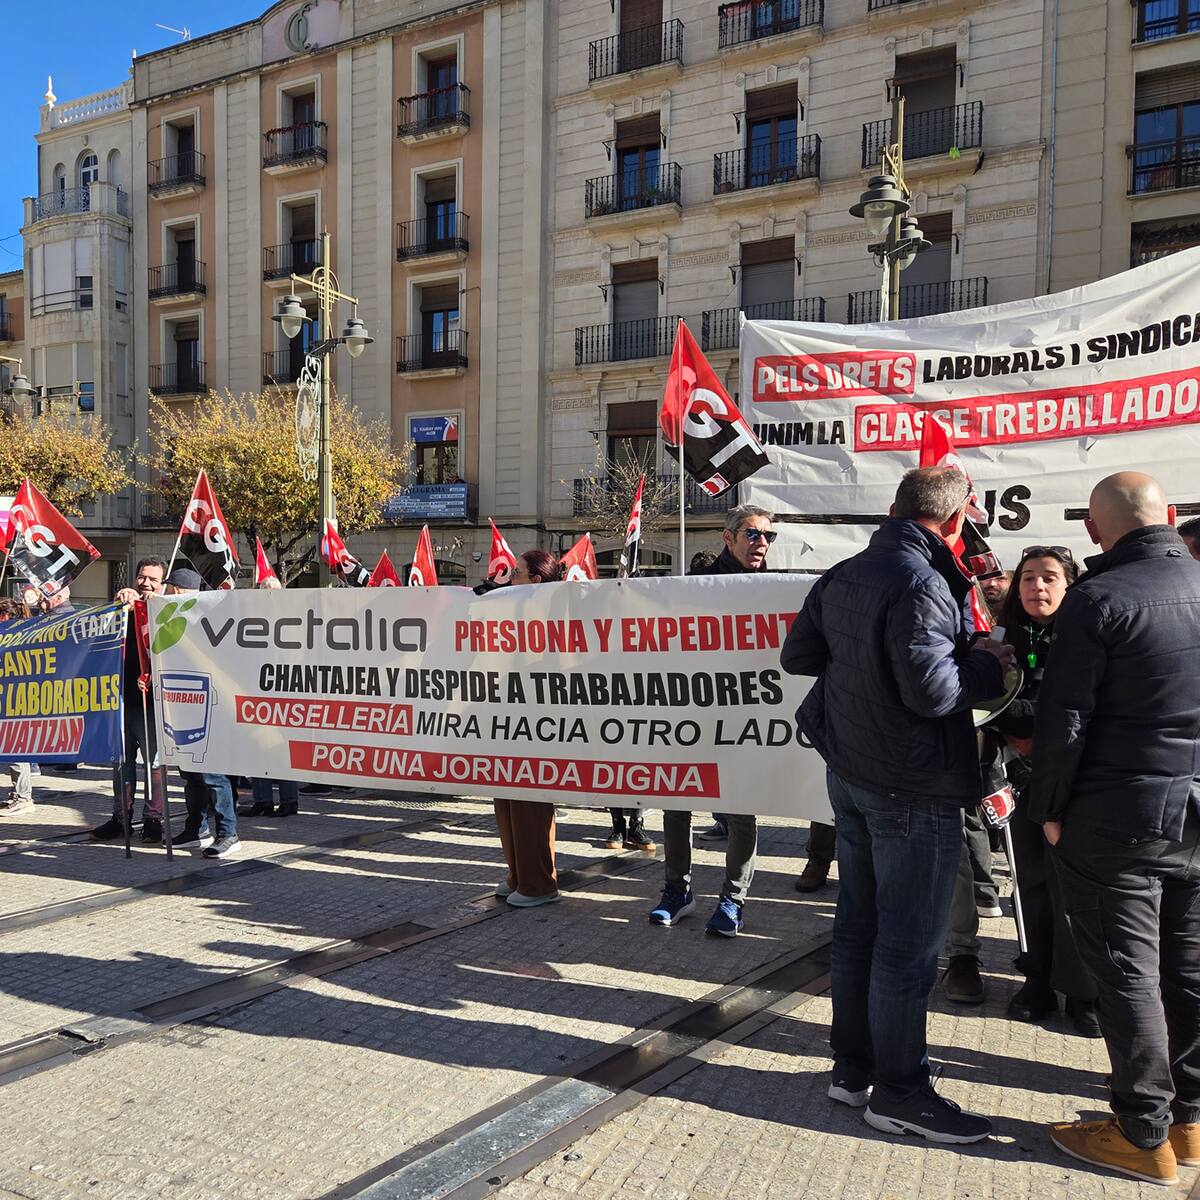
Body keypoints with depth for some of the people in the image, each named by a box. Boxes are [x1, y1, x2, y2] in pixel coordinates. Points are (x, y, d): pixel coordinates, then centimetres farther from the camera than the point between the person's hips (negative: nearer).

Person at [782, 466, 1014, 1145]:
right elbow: (932, 690, -26)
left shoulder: (843, 577, 7)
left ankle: (855, 1064, 31)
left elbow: (798, 655, 14)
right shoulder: (921, 584, -20)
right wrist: (986, 666, -9)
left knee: (859, 927, 18)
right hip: (914, 789, -9)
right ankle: (898, 1089, 17)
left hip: (851, 775, 9)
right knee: (909, 942, 4)